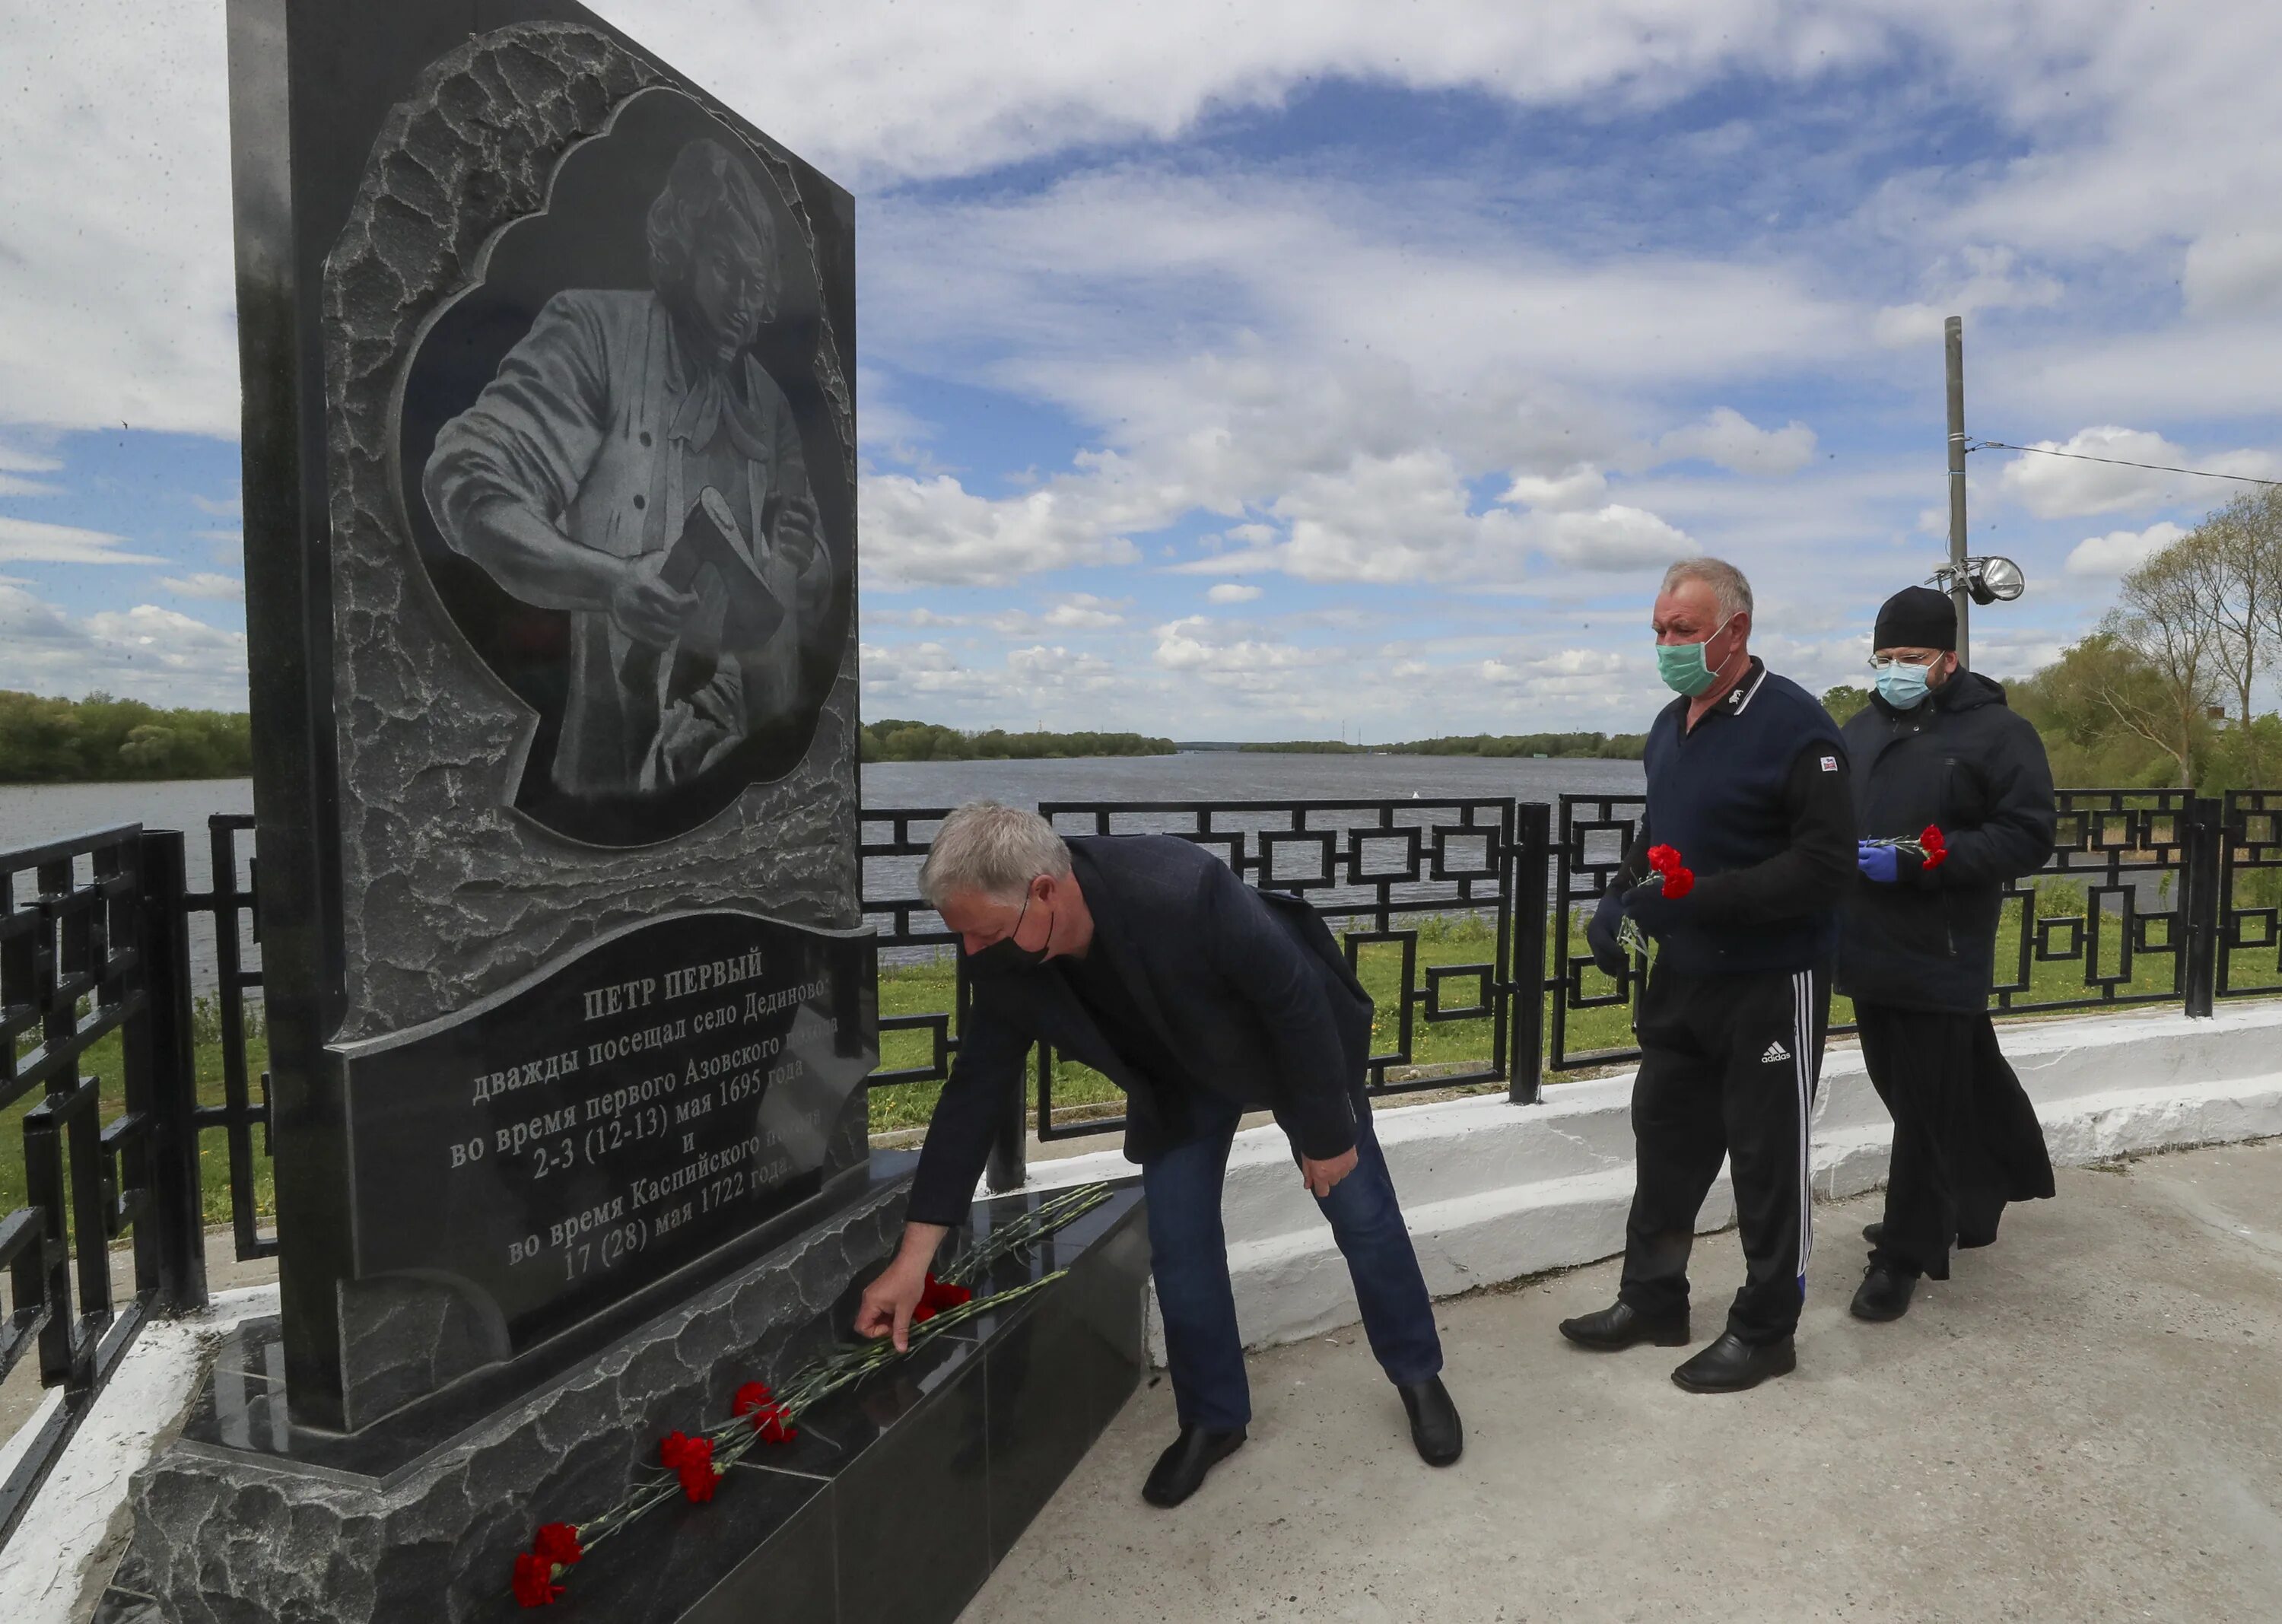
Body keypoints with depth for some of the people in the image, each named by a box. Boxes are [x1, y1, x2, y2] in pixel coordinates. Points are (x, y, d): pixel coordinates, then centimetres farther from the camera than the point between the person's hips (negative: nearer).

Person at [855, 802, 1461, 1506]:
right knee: (1177, 1243, 2)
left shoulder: (1182, 893, -44)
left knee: (1362, 1216, 8)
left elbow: (1296, 994, -30)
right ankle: (1213, 1417, 25)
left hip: (1295, 1040, -4)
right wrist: (913, 1257, -13)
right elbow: (974, 1092, -14)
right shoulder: (1007, 965, -25)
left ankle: (1418, 1376, 33)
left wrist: (1328, 1131, -19)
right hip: (1180, 1074, 4)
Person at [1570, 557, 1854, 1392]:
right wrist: (1621, 895, 1)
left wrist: (1696, 897, -28)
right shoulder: (1670, 726, 9)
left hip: (1770, 984, -8)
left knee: (1767, 1158, 7)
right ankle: (1651, 1299, 32)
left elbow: (1826, 864, -23)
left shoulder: (1794, 724, -17)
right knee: (1665, 1138, 16)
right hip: (1682, 977, 8)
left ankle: (1764, 1330, 24)